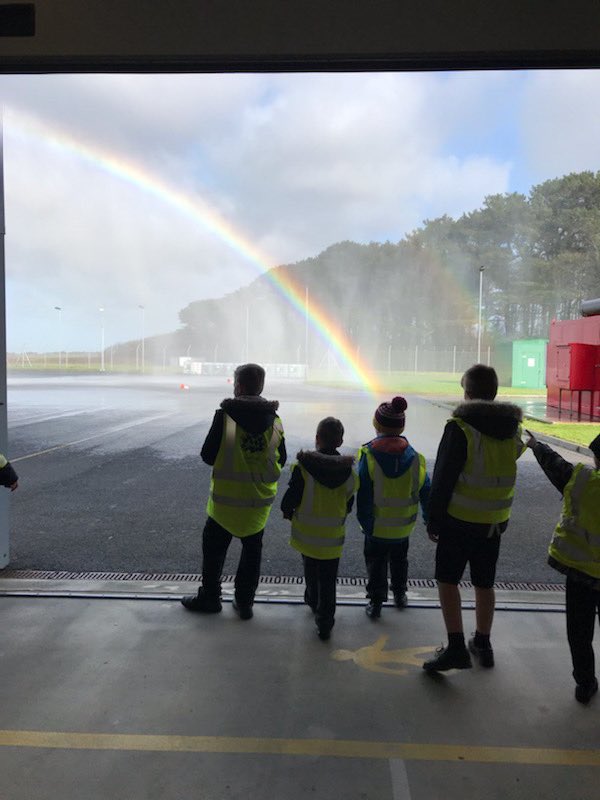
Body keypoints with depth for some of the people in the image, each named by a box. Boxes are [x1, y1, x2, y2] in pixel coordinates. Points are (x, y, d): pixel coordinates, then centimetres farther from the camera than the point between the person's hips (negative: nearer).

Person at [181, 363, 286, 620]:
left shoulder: (225, 416, -16)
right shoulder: (274, 419, -4)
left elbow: (207, 456, -10)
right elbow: (281, 460, 4)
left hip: (226, 500, -3)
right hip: (260, 502, 3)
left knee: (213, 549, 17)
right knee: (252, 551, 18)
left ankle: (209, 598, 29)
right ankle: (244, 602, 26)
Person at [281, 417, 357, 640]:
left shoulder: (303, 467, -18)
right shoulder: (349, 471, -8)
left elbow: (290, 499, -13)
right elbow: (348, 506, 3)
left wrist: (289, 513, 8)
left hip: (306, 534, 0)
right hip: (333, 538, 0)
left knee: (311, 572, 25)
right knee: (328, 581, 9)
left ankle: (313, 601, 47)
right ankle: (325, 623, 11)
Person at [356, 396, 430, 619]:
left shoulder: (368, 456, -19)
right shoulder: (414, 458, -11)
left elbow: (363, 496, -17)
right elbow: (426, 492, -3)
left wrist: (365, 523, -7)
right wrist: (430, 522, 10)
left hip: (377, 526, -3)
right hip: (404, 525, 3)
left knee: (376, 561, 15)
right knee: (399, 559, 26)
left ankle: (376, 601, 17)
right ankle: (400, 594, 40)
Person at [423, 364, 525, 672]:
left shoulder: (460, 427, -16)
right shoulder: (512, 429, 3)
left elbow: (443, 478, -15)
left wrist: (433, 519, -7)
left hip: (459, 520, -6)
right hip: (495, 521, 6)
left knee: (447, 580, 5)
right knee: (484, 583, 17)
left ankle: (456, 647, 1)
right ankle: (482, 644, 30)